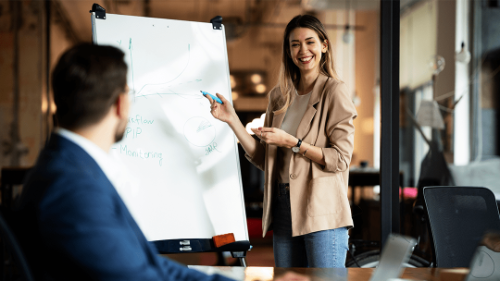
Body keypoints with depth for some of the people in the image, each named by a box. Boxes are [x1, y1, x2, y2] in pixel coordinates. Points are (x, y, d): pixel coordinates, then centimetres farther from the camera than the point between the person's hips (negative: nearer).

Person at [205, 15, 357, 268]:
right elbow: (263, 159, 12)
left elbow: (340, 158, -9)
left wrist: (291, 142, -15)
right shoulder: (279, 96, 13)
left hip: (322, 210, -6)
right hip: (283, 208, 6)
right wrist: (232, 120, 4)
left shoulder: (334, 92, -4)